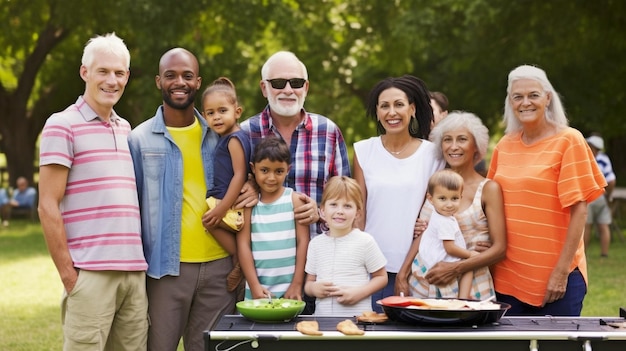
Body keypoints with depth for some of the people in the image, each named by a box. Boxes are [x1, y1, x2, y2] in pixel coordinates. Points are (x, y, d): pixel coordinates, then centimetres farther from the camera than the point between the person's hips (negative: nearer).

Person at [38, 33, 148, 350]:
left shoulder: (125, 129, 17)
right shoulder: (62, 126, -3)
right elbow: (48, 207, -7)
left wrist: (140, 261, 12)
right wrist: (67, 274, -10)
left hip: (135, 272, 6)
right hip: (91, 273, -6)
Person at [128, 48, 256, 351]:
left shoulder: (219, 135, 8)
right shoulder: (140, 139, -1)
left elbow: (235, 186, 20)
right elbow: (133, 208, 1)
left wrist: (250, 190, -4)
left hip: (219, 264, 3)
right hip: (166, 267, -3)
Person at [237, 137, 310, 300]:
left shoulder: (295, 200, 1)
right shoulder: (248, 202, 3)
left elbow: (303, 242, 0)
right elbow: (243, 244, 0)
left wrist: (297, 285, -4)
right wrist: (254, 285, -7)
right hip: (257, 289, 1)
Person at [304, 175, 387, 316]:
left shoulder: (365, 241, 0)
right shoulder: (316, 243, 11)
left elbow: (381, 277, 5)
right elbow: (309, 281, 17)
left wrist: (358, 293, -9)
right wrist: (313, 288, -5)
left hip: (357, 316, -3)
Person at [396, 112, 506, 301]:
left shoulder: (488, 189, -3)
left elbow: (499, 248, -7)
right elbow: (421, 235, 11)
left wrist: (455, 268, -18)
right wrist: (402, 274, 0)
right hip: (423, 284, 3)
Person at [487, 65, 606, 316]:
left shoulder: (568, 140, -6)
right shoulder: (504, 145, 7)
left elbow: (579, 210, -9)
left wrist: (562, 271, -13)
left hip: (555, 277, -4)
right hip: (507, 275, 5)